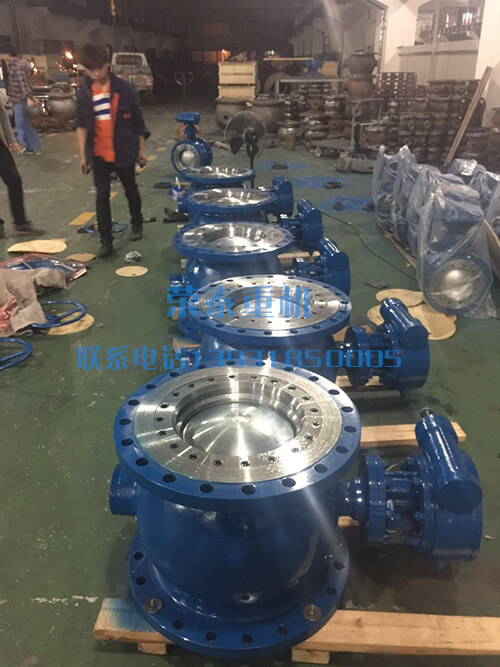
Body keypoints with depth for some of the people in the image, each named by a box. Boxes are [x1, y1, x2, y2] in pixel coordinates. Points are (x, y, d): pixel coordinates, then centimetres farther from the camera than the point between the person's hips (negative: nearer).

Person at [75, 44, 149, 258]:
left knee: (131, 190, 15)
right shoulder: (83, 92, 1)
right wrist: (83, 154, 0)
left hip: (124, 152, -1)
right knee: (102, 197, 1)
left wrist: (141, 150, 1)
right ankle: (106, 242, 6)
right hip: (99, 155, 2)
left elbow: (137, 121, 0)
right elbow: (81, 125, 5)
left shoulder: (125, 88, -7)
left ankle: (137, 224, 40)